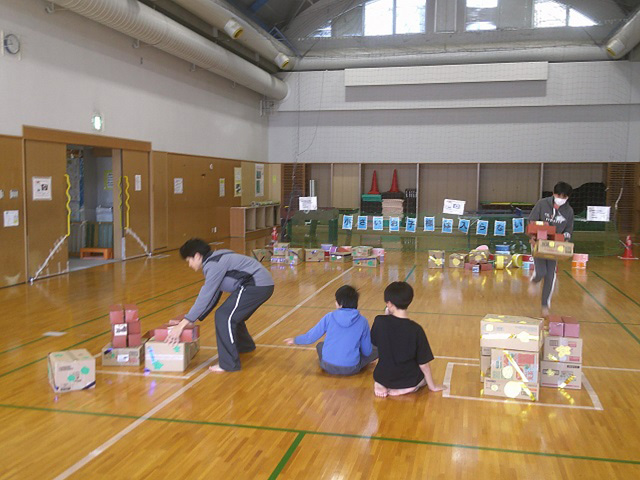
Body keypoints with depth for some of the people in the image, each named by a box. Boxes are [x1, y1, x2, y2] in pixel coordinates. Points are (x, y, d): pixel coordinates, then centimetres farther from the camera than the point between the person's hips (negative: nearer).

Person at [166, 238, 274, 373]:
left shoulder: (214, 265, -15)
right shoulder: (214, 260, 16)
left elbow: (205, 297, -19)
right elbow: (213, 295, 18)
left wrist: (182, 324, -16)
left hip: (257, 285, -11)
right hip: (263, 283, 11)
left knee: (224, 316, -12)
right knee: (232, 314, 25)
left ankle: (228, 364, -9)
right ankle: (244, 346, 50)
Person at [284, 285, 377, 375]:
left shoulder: (329, 317, -6)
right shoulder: (362, 322, -6)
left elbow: (310, 337, 2)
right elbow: (367, 351, 2)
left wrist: (295, 340, 23)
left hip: (329, 367, 2)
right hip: (351, 369, -1)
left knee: (320, 345, 34)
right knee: (375, 350, 22)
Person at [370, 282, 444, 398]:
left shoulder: (379, 321, -18)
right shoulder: (416, 329, -22)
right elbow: (424, 364, -14)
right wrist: (432, 386, 2)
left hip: (383, 378, 2)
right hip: (409, 380, -2)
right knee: (425, 373, 31)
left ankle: (380, 385, 7)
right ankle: (406, 389, 3)